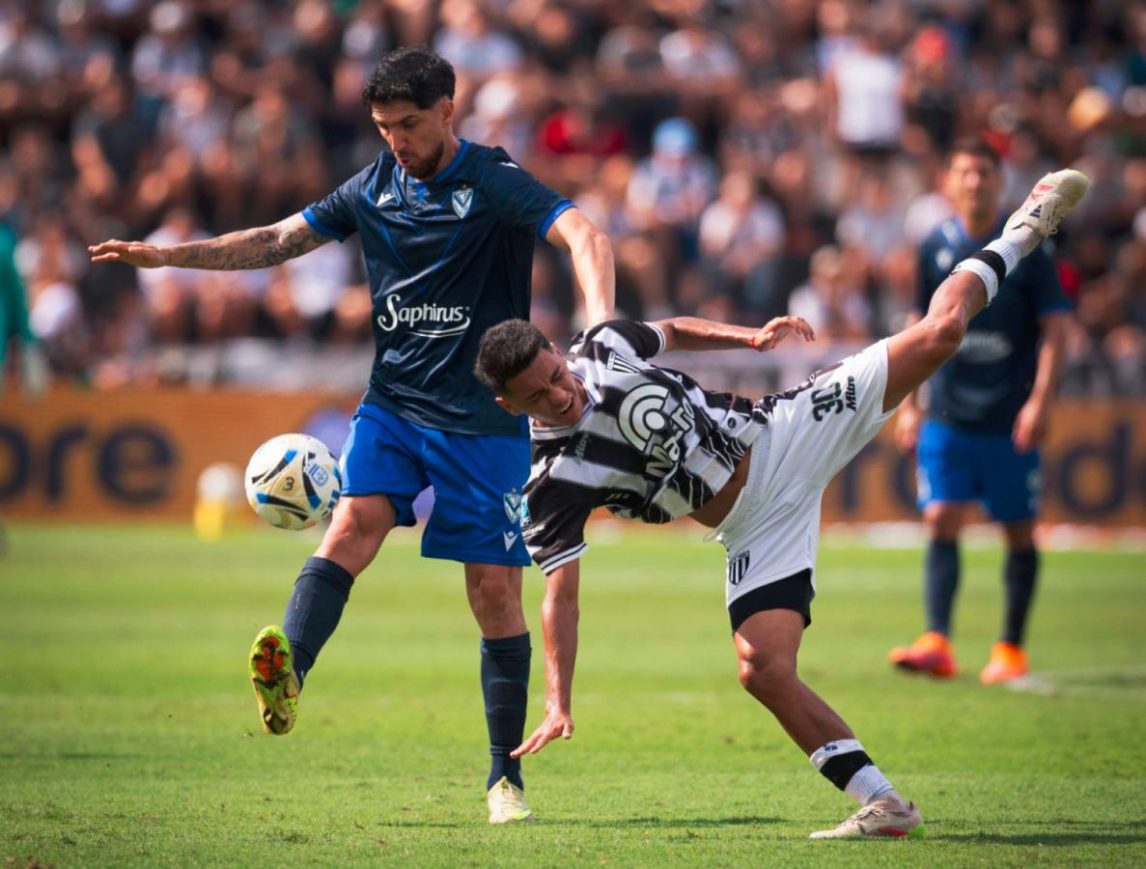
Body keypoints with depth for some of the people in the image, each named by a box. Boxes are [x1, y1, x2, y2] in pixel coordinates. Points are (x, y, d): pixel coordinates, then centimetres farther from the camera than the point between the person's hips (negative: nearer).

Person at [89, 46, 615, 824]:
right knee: (355, 521, -22)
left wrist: (601, 327, -43)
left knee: (496, 591, -2)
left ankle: (506, 777, 8)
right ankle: (287, 675, -44)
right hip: (393, 403, 4)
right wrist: (168, 255, 9)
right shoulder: (376, 188, 8)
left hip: (484, 418, -4)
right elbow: (279, 241, 17)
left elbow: (586, 238, -25)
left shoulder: (495, 182, -10)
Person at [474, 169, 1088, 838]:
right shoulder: (553, 487, -17)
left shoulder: (606, 346, -7)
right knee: (763, 669, -22)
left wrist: (751, 336, 5)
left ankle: (1019, 236, 25)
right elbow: (560, 594, -19)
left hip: (779, 436, 2)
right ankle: (884, 806, -13)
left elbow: (673, 332, 16)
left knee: (936, 335, -2)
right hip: (755, 527, -2)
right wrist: (558, 705, -28)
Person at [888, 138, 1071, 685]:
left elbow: (1054, 327, -4)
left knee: (1019, 533, 5)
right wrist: (908, 403, 10)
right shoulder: (935, 248, 5)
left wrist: (1039, 401, -13)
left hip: (1011, 421, -2)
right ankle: (936, 644, -15)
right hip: (948, 415, 2)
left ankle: (1011, 649, 15)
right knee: (941, 522, -9)